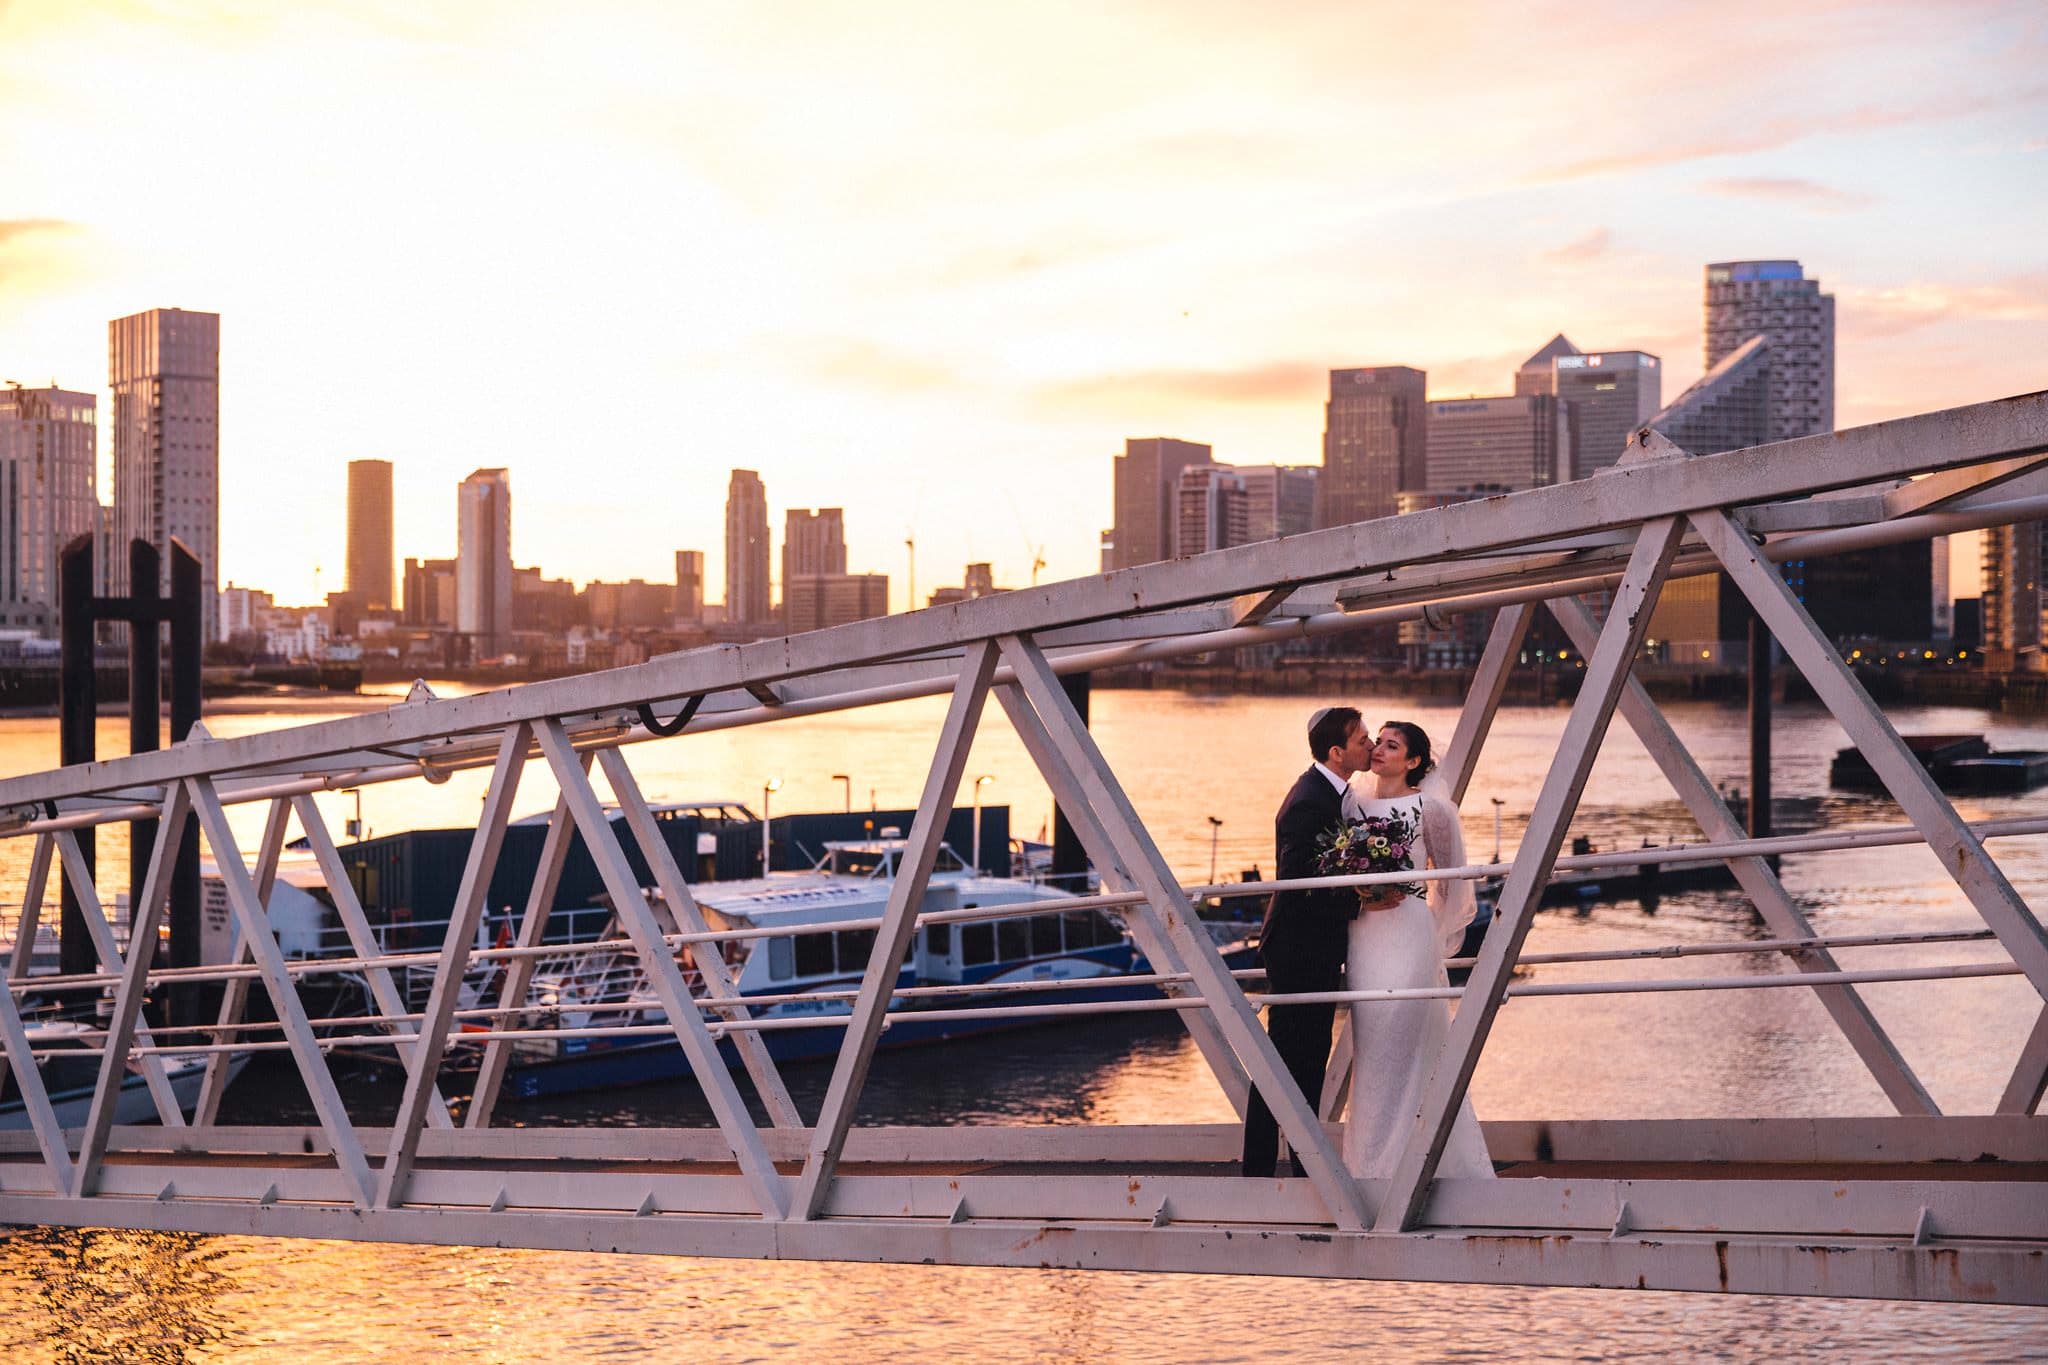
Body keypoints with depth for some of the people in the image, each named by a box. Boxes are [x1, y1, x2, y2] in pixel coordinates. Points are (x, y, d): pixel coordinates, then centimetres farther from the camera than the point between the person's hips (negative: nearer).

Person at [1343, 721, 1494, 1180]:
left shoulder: (1430, 807, -4)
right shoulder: (1357, 803, 10)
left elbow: (1447, 878, 5)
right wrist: (1361, 898, 2)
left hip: (1409, 934, -5)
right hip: (1363, 938, 5)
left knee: (1407, 1048, -6)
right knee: (1370, 1051, 6)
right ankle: (1373, 1163, 12)